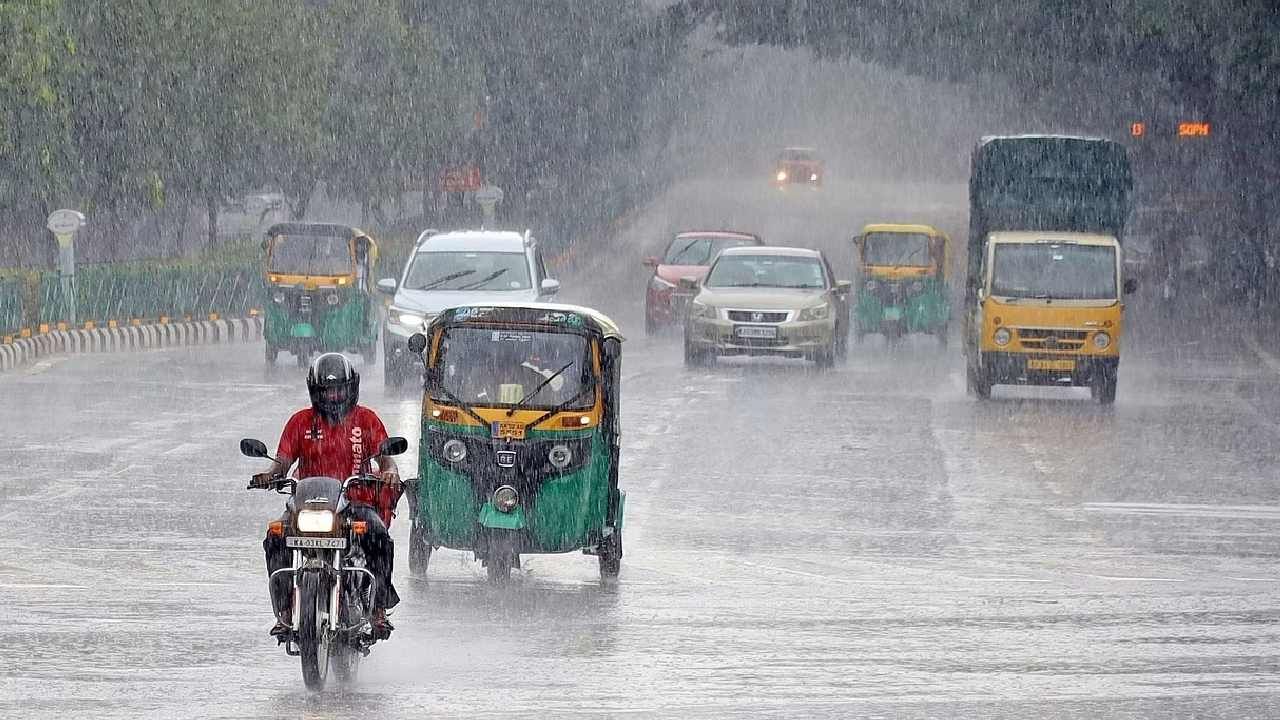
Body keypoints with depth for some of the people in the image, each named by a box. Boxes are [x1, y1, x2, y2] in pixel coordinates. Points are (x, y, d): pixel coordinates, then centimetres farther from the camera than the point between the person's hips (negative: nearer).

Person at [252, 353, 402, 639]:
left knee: (379, 537, -32)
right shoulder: (301, 421, 11)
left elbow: (384, 456, 2)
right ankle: (284, 612, -24)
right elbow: (283, 460, 5)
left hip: (356, 502, -1)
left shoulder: (366, 419, 9)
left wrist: (390, 471, -22)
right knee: (277, 539, -28)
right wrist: (270, 475, -18)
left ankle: (379, 610, -21)